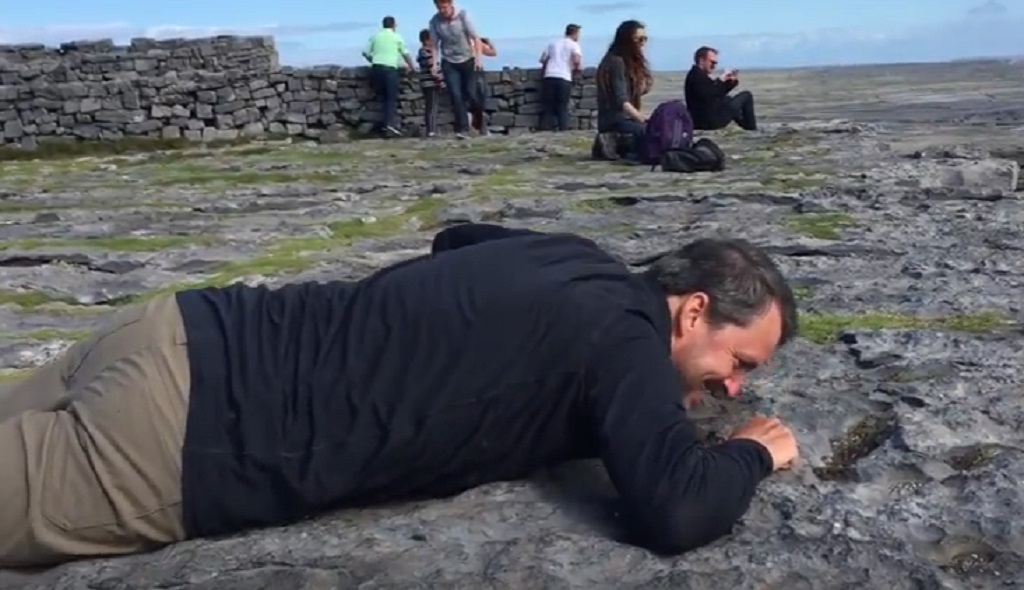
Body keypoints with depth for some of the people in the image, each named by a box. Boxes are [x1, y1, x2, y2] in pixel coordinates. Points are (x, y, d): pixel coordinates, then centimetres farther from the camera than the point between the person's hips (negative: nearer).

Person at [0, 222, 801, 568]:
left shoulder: (581, 267, 10)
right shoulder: (624, 334, -13)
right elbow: (675, 513, -27)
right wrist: (753, 454, -3)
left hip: (190, 338, 8)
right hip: (187, 430, -8)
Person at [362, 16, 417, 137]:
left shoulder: (375, 36, 14)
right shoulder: (397, 37, 8)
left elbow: (366, 53, 12)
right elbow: (406, 54, 9)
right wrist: (412, 67, 22)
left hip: (376, 68, 3)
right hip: (390, 68, -3)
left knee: (382, 97, 13)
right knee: (392, 97, -1)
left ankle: (385, 123, 6)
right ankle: (391, 123, -16)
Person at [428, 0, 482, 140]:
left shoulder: (463, 16, -13)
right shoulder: (434, 21, -8)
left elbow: (475, 37, -11)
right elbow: (435, 44, 0)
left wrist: (478, 57, -21)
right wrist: (435, 63, -12)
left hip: (467, 60, -1)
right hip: (449, 62, 1)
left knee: (470, 93, -3)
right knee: (456, 96, -9)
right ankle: (461, 128, -7)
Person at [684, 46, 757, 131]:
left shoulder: (696, 75, 17)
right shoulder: (697, 76, -16)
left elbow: (718, 94, 18)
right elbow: (707, 96, -30)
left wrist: (731, 82, 5)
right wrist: (720, 81, -22)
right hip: (710, 119, -11)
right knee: (746, 96, 0)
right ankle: (752, 131, 9)